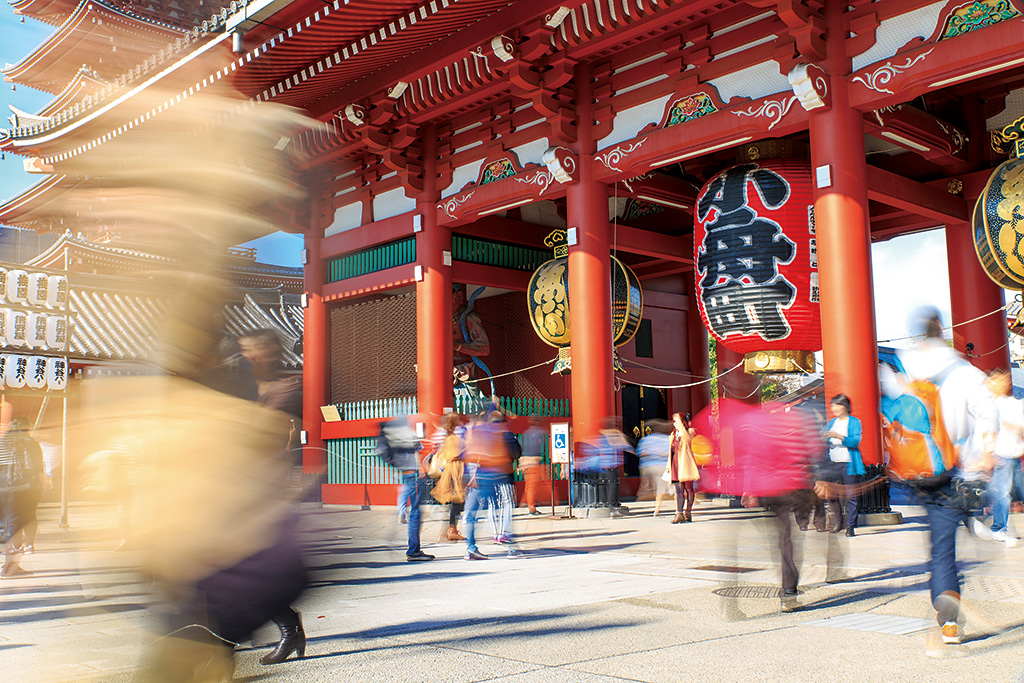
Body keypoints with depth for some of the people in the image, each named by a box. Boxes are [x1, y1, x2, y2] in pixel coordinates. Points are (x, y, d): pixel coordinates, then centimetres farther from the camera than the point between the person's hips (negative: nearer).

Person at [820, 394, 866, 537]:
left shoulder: (854, 422, 2)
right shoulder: (831, 423, 17)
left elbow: (856, 441, -11)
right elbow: (825, 442, 16)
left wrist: (840, 437, -23)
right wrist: (823, 439, -7)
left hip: (849, 464, -4)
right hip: (833, 464, 5)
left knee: (851, 496, -5)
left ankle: (850, 525, 3)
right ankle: (838, 521, 20)